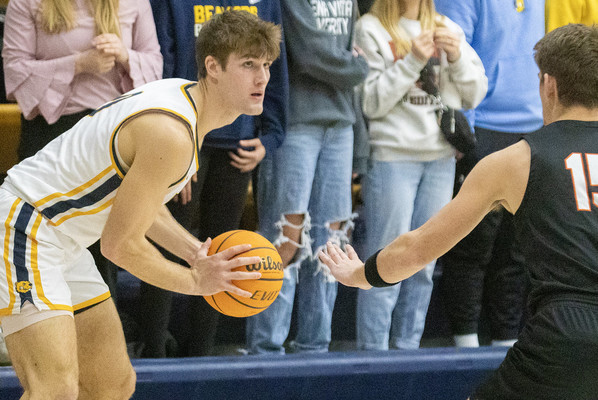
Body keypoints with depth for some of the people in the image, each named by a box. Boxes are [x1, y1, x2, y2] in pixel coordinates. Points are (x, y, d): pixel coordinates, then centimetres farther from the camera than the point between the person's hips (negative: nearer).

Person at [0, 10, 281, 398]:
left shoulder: (185, 97, 7)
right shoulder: (170, 134, -25)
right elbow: (119, 245, -21)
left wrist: (195, 251, 5)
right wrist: (195, 281, -10)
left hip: (64, 244, 11)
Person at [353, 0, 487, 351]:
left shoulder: (448, 29, 13)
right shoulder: (371, 29, -2)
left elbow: (474, 95, 11)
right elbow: (370, 101, -10)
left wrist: (457, 57, -6)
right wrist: (412, 61, -16)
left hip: (441, 157, 5)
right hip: (392, 155, -5)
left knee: (424, 264, 8)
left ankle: (407, 346, 15)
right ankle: (373, 351, -1)